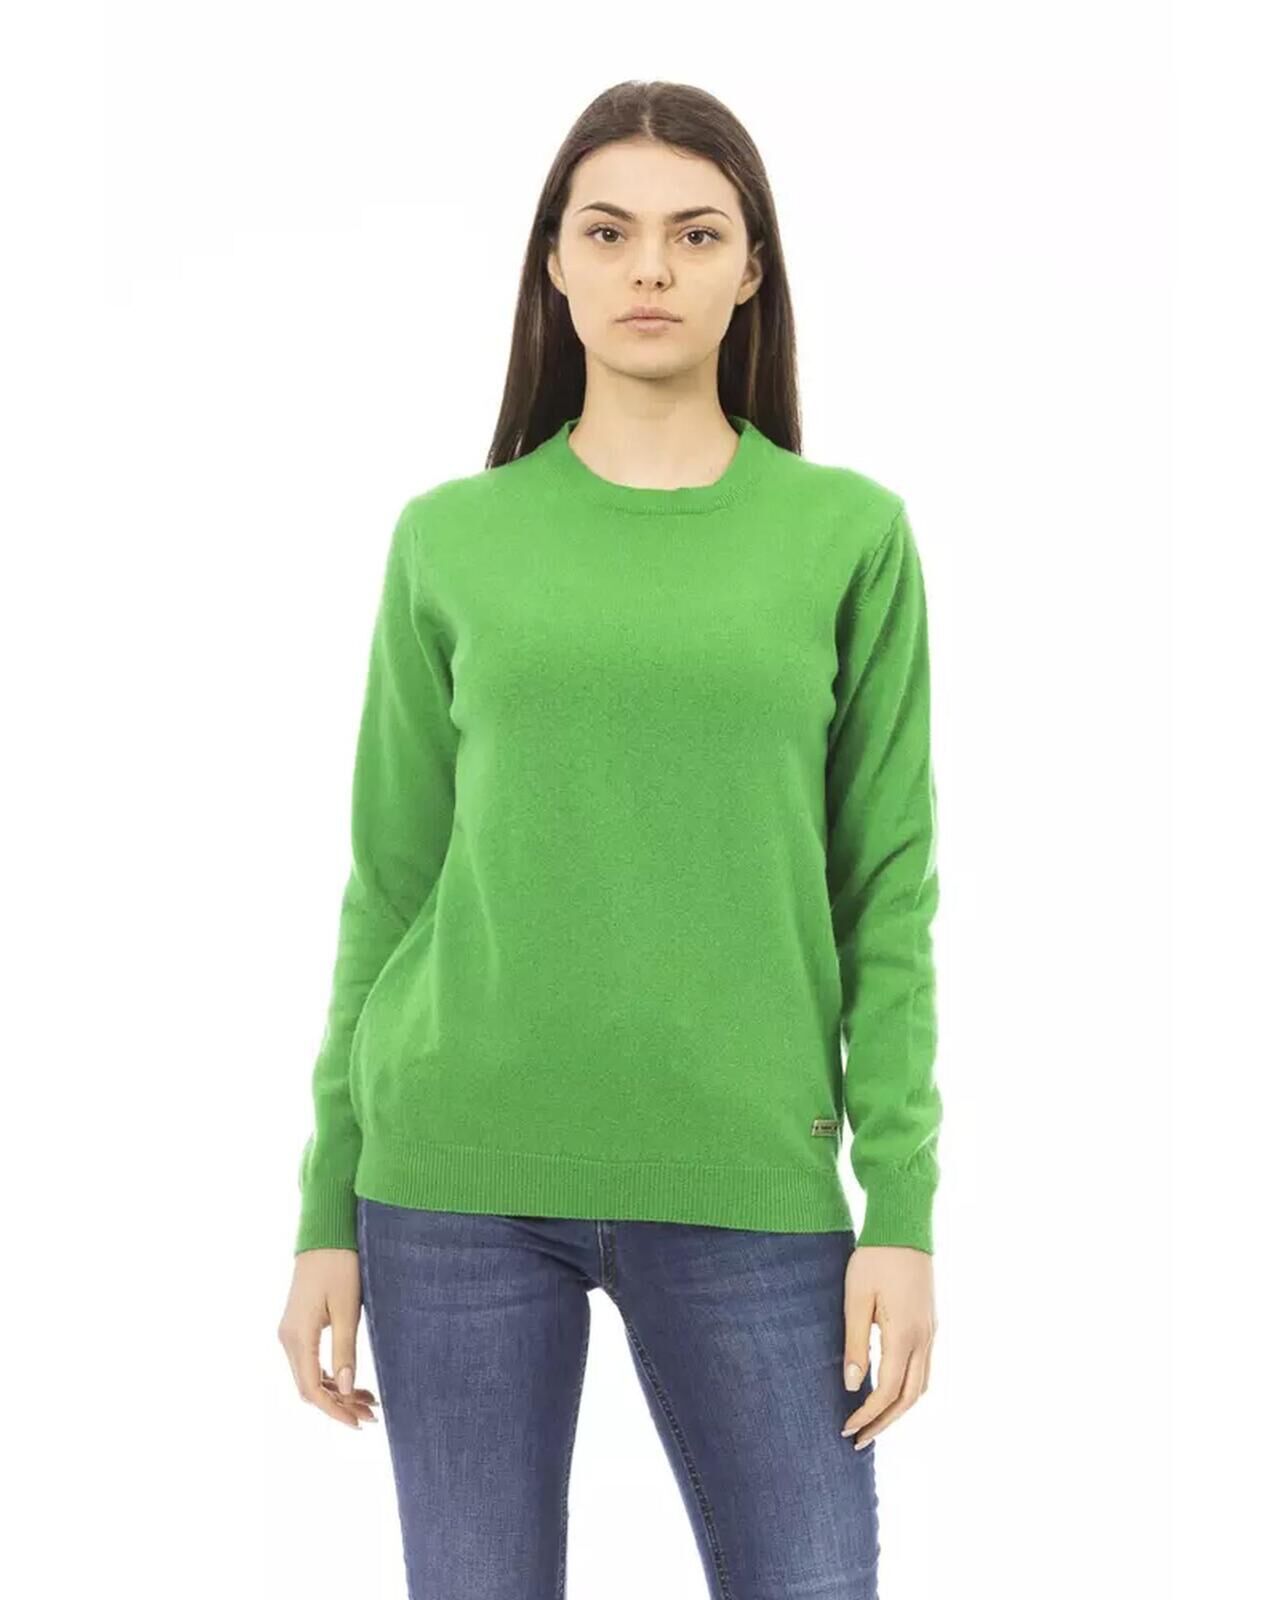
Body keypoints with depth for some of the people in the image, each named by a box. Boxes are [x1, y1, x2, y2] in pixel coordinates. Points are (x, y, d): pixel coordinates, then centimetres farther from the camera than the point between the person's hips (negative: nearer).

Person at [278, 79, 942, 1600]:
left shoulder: (849, 534, 5)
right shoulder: (449, 541, 6)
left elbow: (889, 893, 4)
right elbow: (388, 888, 8)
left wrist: (904, 1209, -2)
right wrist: (329, 1217, 6)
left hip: (744, 1186, 0)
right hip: (460, 1180, 1)